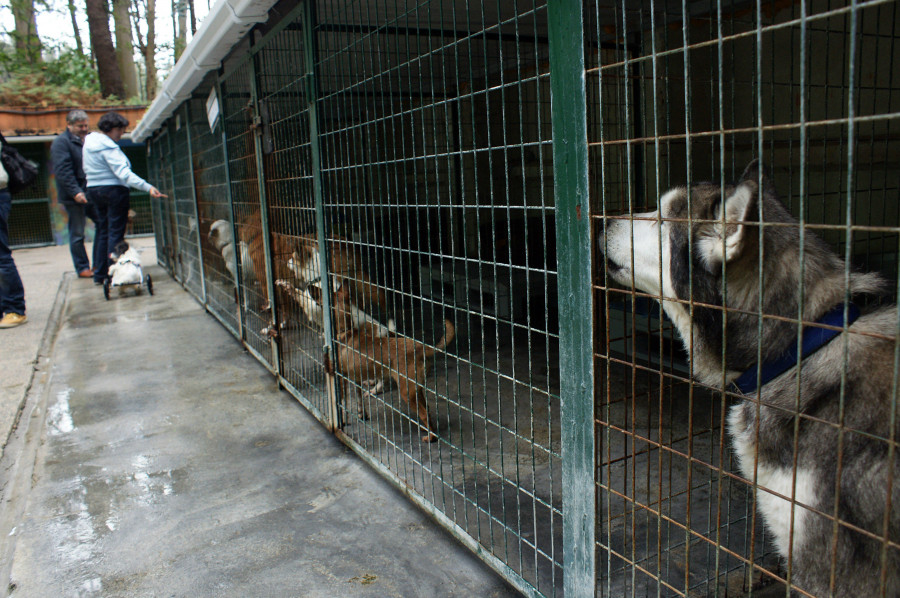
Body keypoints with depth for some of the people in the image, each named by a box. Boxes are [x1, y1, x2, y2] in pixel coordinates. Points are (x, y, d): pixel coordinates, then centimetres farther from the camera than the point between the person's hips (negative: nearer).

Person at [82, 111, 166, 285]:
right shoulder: (109, 148, -18)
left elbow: (86, 168, 19)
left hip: (94, 190, 9)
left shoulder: (89, 142, 10)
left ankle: (99, 274, 16)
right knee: (115, 233, -5)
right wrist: (148, 188, -39)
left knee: (103, 231, 14)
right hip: (113, 190, -9)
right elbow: (124, 173, -29)